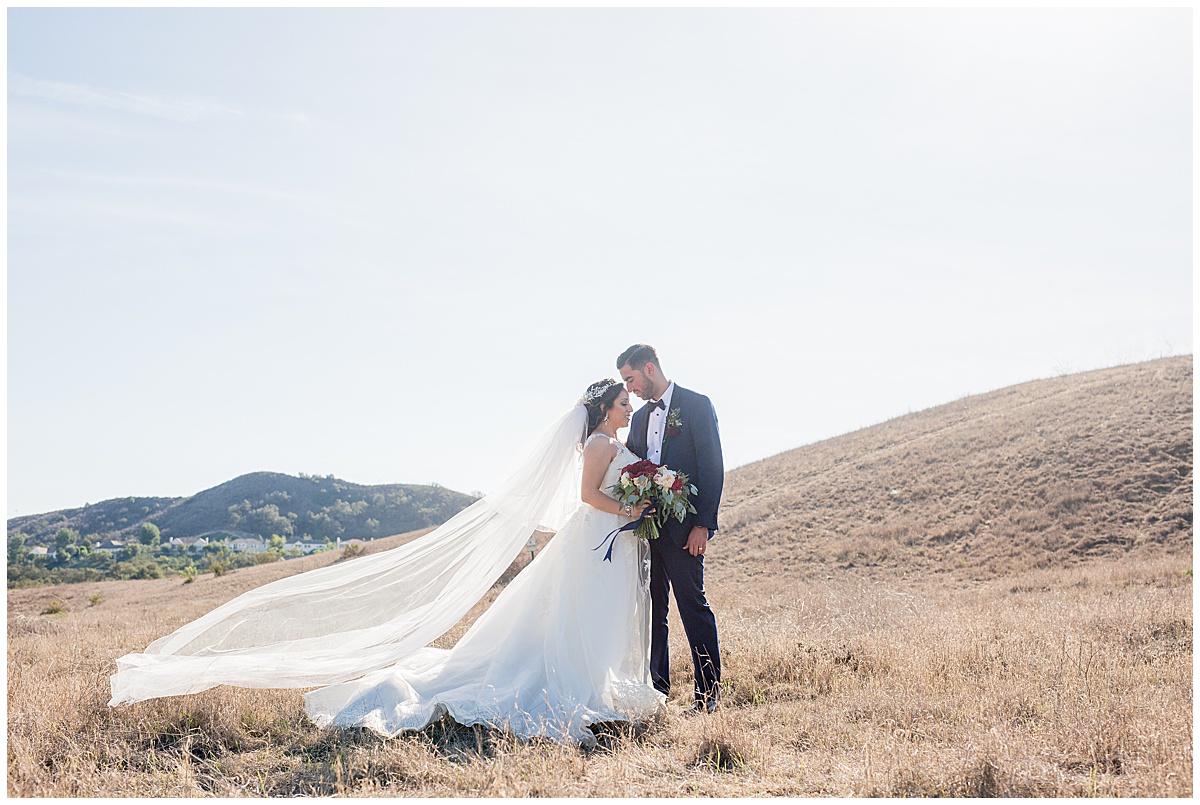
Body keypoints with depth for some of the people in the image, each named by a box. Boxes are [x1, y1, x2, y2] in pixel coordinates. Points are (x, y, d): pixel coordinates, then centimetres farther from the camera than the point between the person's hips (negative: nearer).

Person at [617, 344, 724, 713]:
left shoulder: (696, 405, -3)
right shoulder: (640, 417, 18)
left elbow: (713, 468, -9)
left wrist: (702, 525, -15)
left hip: (682, 529, -7)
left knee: (693, 605, -5)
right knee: (652, 609, 9)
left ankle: (709, 691, 1)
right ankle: (657, 687, 17)